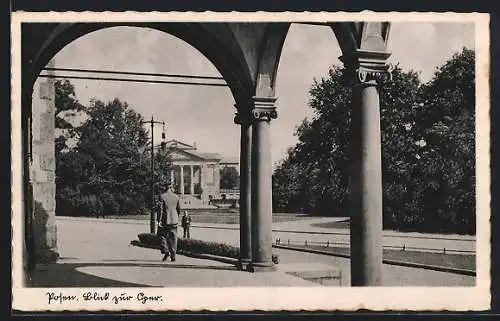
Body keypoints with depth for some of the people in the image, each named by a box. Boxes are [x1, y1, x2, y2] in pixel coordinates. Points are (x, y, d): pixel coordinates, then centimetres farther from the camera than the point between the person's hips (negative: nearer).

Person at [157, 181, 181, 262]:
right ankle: (173, 256, 6)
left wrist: (159, 220, -9)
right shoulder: (176, 197, 3)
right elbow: (179, 209, 11)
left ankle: (165, 251, -3)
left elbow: (160, 209, -12)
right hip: (174, 220, 3)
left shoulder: (162, 196, -8)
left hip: (165, 220, -3)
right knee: (173, 239, 7)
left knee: (163, 236, 13)